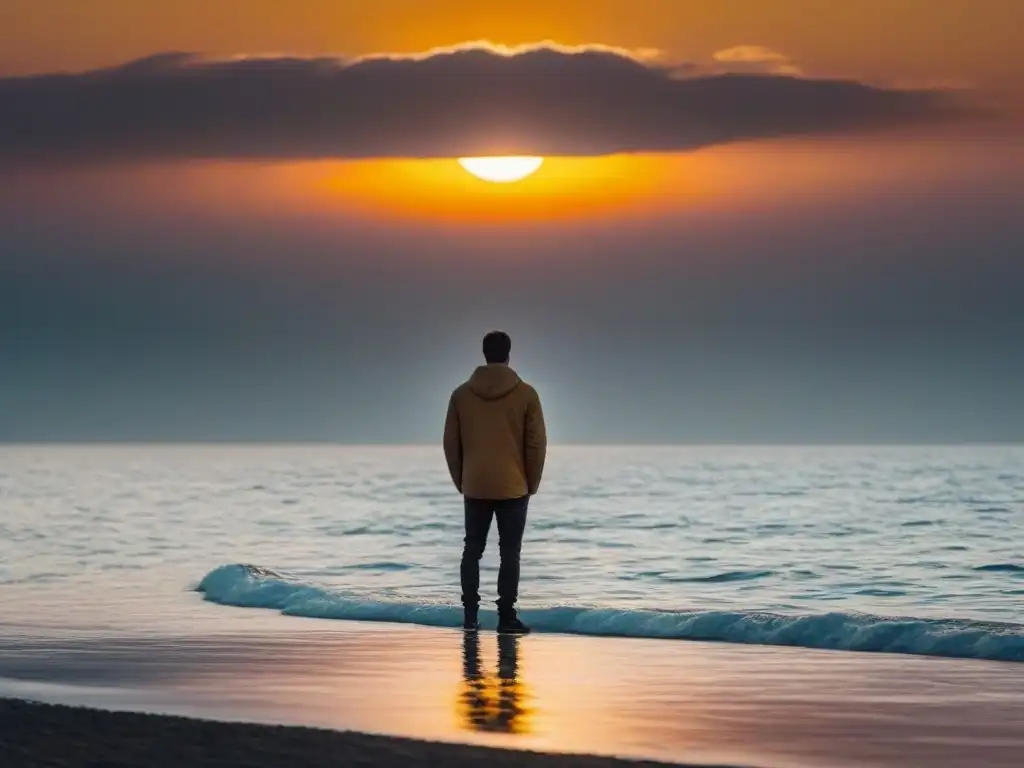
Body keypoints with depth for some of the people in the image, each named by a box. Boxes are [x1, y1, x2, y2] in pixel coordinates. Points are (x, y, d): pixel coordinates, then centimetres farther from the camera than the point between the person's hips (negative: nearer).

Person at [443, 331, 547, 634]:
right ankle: (507, 617, -1)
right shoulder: (525, 394, -6)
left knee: (472, 551, 11)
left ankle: (470, 616, 8)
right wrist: (531, 483, 7)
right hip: (513, 487, -2)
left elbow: (451, 443, 3)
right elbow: (537, 443, -5)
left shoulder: (461, 394, 0)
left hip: (474, 488, 2)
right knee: (510, 553, 1)